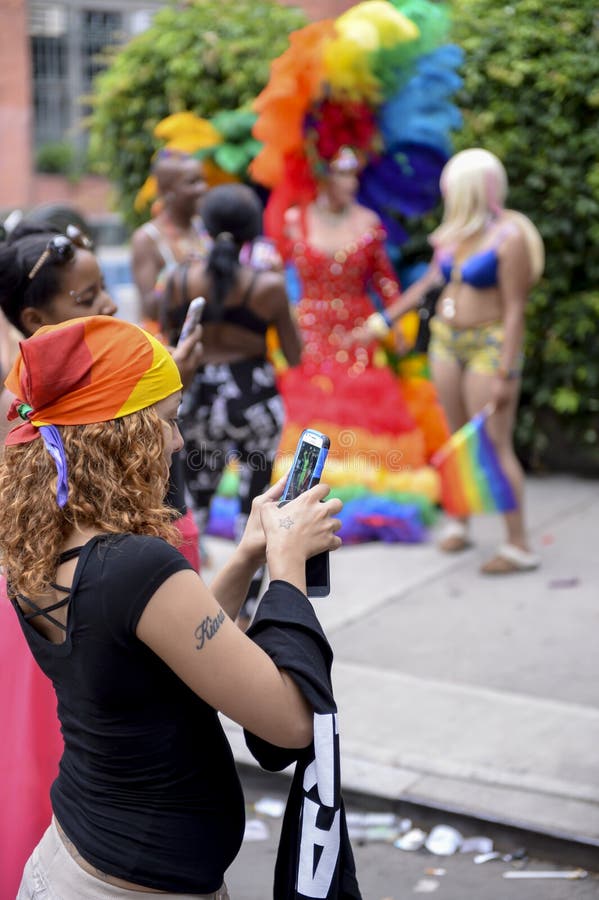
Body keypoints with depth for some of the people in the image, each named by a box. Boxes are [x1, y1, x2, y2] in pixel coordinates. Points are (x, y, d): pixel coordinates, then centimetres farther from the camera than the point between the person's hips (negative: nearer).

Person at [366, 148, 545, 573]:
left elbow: (515, 309, -15)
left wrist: (505, 373, -19)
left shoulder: (509, 236, -14)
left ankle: (520, 546, -1)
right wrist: (385, 320, 23)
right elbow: (430, 281, 20)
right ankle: (458, 523, 25)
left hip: (489, 346, -7)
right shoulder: (455, 231, 7)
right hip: (446, 339, 7)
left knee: (494, 445, -7)